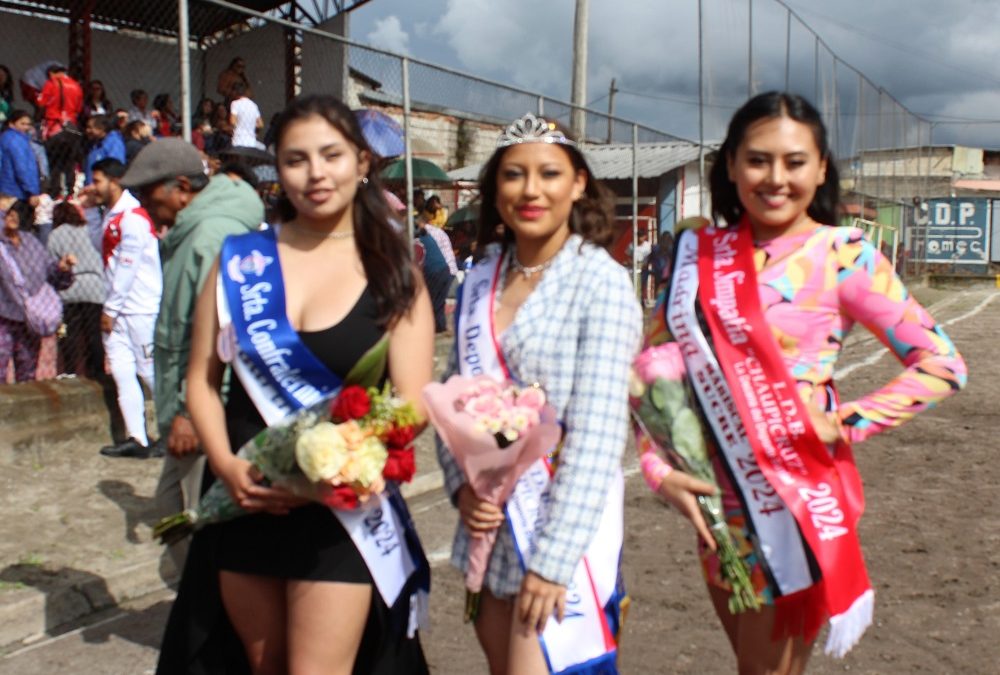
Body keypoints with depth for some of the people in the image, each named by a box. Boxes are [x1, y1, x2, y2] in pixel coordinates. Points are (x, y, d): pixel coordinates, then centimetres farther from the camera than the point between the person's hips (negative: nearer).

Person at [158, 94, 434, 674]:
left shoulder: (393, 274, -3)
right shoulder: (241, 258, 3)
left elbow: (412, 404, -8)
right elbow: (202, 379, 5)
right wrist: (226, 464, -12)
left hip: (341, 507, -3)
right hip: (244, 503, 3)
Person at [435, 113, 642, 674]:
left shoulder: (601, 282, -12)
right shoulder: (480, 279, 5)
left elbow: (596, 435, -17)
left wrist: (553, 558, -20)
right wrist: (461, 483, -6)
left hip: (565, 526, -5)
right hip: (490, 523, 6)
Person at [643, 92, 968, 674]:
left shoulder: (842, 255, -9)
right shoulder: (701, 254, 3)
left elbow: (941, 364, -9)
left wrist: (843, 425, -15)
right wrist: (658, 468, -4)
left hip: (800, 500, -4)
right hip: (718, 499, 5)